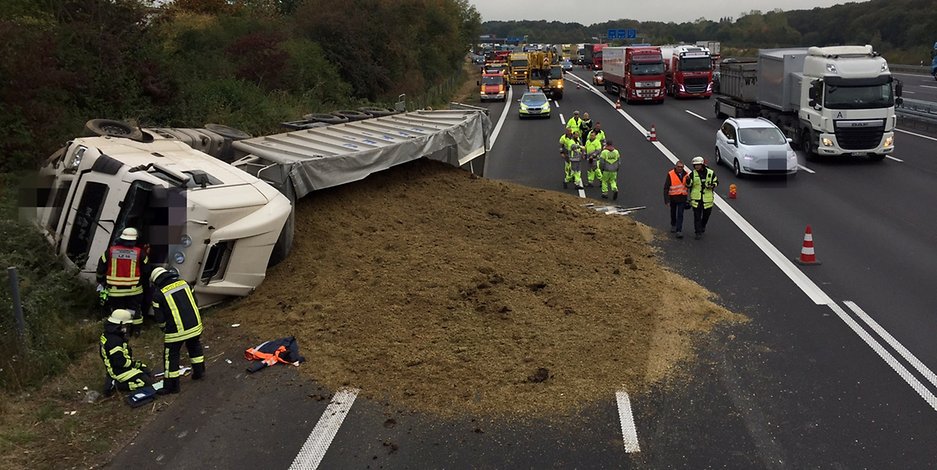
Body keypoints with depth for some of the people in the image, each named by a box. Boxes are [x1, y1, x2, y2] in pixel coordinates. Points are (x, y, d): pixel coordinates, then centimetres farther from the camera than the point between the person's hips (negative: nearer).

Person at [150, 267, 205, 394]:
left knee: (171, 356, 8)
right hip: (195, 325, 5)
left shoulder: (158, 294, -7)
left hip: (176, 331, -5)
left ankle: (171, 385, 12)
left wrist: (165, 329, 16)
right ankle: (199, 371, 39)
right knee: (195, 347, 29)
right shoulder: (184, 283, 6)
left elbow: (160, 318, -3)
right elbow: (195, 303, 13)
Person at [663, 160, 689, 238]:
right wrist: (666, 200, -14)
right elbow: (666, 188, -11)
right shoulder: (670, 174, -11)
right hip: (673, 197, 0)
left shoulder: (686, 174, -1)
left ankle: (679, 231, -8)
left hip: (682, 198, 1)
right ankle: (673, 225, 42)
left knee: (680, 214, -7)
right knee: (673, 213, 18)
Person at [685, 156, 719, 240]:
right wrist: (688, 180, -21)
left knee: (706, 214, 16)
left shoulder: (711, 173, -1)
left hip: (707, 198, 2)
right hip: (696, 199, -1)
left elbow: (716, 182, 12)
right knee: (697, 216, -3)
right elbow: (688, 186, -1)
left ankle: (703, 226, 43)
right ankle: (698, 232, 3)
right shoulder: (692, 174, -2)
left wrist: (713, 186, -9)